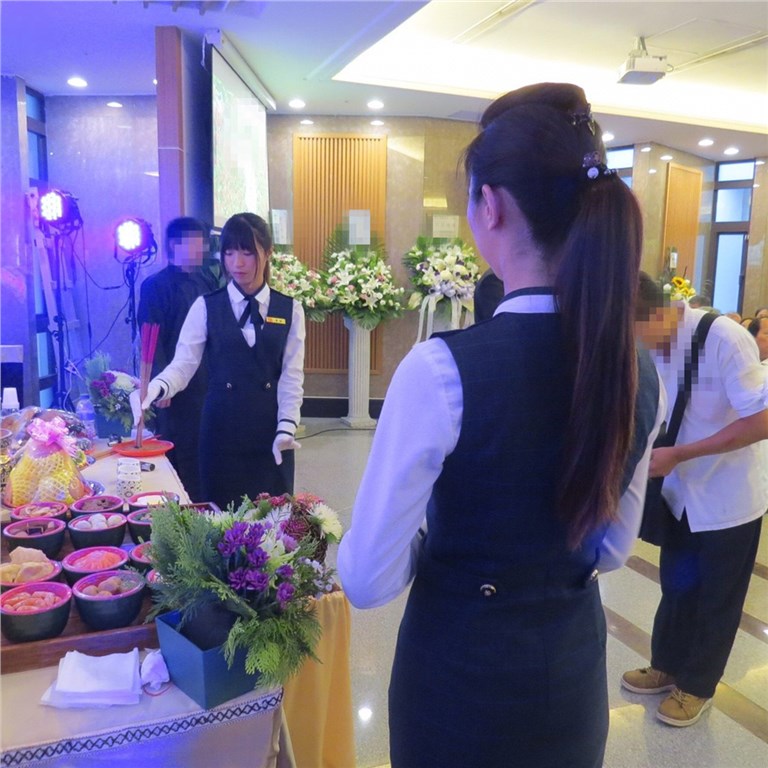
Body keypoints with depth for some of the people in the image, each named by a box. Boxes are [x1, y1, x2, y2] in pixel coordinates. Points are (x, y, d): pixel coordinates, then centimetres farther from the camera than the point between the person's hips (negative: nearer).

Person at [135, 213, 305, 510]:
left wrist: (286, 429, -11)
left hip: (269, 429, 1)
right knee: (221, 513, 7)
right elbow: (183, 364, -7)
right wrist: (155, 389, -27)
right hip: (221, 428, 0)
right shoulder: (206, 307, 1)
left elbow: (292, 376, -1)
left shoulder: (290, 310, 3)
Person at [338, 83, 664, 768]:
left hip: (461, 675, -4)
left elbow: (367, 581, -20)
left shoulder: (442, 369, -29)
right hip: (576, 673, 5)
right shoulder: (639, 372, -10)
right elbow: (612, 548, 4)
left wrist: (442, 541, -2)